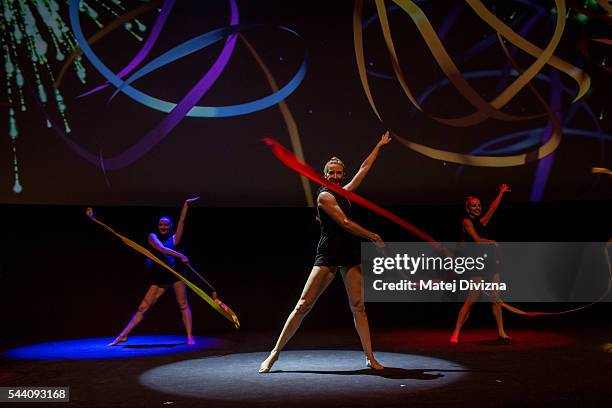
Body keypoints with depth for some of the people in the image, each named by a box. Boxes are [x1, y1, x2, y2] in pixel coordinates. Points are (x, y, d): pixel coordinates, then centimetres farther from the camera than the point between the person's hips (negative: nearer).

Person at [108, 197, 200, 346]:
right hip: (159, 277, 0)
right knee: (143, 308, 0)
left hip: (174, 273, 0)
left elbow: (182, 221, 6)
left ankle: (190, 337, -5)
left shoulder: (173, 239, 11)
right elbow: (161, 248, -10)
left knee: (183, 305, -6)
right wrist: (180, 255, -14)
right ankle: (123, 336, 3)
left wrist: (186, 204, 4)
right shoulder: (152, 236, 8)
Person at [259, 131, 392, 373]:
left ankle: (370, 357, 4)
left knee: (358, 307, 1)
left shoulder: (344, 192, 15)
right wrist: (374, 237, -5)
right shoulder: (324, 196, -6)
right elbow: (345, 223, -12)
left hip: (350, 256, 6)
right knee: (303, 305, -6)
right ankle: (275, 353, 0)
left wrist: (379, 146, 30)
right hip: (327, 256, -6)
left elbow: (364, 168, 24)